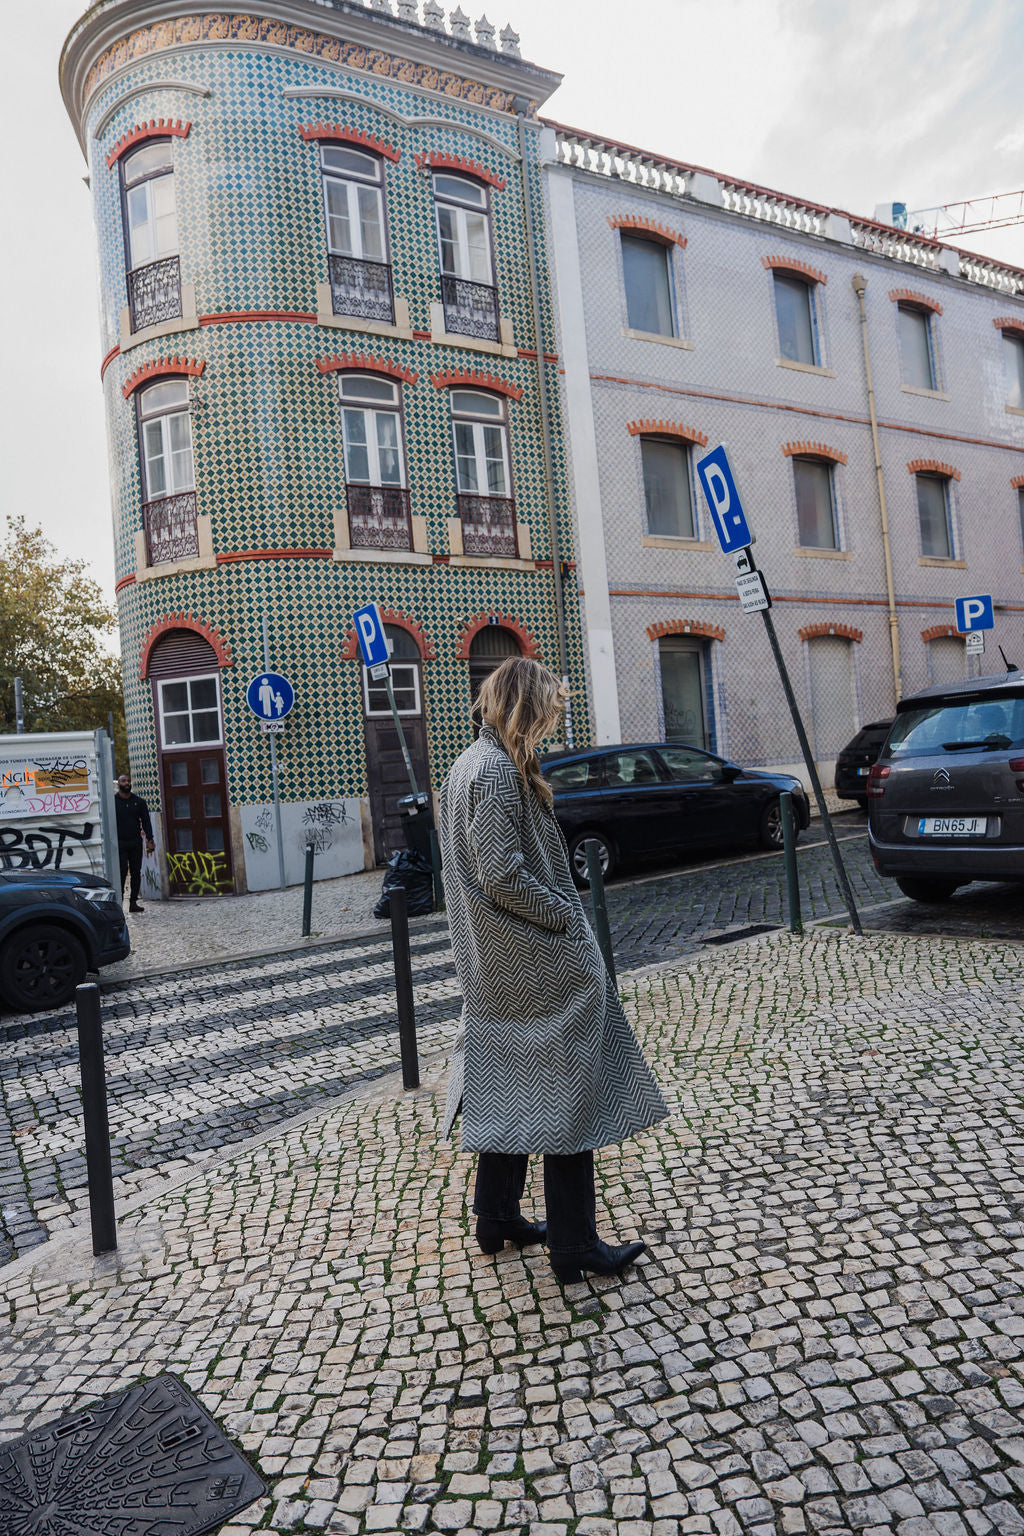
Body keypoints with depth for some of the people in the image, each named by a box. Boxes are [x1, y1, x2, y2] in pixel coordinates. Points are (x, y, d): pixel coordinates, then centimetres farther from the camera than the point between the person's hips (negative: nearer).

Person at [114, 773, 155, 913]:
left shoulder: (139, 801, 11)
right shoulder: (113, 801, 3)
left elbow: (146, 821, 8)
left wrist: (150, 839, -2)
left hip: (136, 843, 3)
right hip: (119, 843, -3)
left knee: (136, 873, 4)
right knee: (121, 872, -9)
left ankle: (133, 903, 11)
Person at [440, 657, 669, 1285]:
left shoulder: (469, 763, 12)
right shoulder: (499, 770, -19)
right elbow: (503, 877, -24)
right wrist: (569, 915, -13)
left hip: (496, 966, 10)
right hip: (543, 967, -10)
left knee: (506, 1090, 19)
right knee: (567, 1092, 1)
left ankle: (497, 1219, 32)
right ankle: (574, 1246, 13)